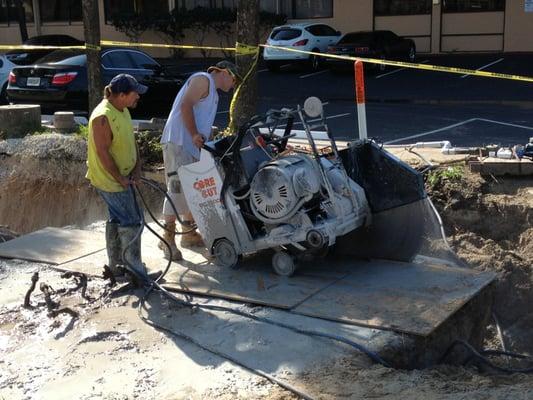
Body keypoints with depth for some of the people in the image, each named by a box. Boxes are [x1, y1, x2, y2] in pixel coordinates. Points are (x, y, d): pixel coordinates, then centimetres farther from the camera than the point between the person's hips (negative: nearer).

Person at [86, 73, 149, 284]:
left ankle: (116, 265, 29)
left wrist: (137, 168, 2)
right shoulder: (103, 117, -25)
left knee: (117, 219, 17)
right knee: (132, 222, -6)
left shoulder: (123, 110, 5)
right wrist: (120, 179, -18)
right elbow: (103, 152, -24)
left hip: (123, 176, 10)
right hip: (109, 179, -10)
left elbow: (131, 140, 11)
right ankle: (135, 269, 4)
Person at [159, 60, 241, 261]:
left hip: (194, 148, 10)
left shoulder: (213, 94, 27)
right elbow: (185, 105, -16)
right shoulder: (203, 79, -3)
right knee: (177, 190, -12)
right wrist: (195, 135, -21)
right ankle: (168, 239, -8)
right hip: (178, 143, -10)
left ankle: (189, 233, 24)